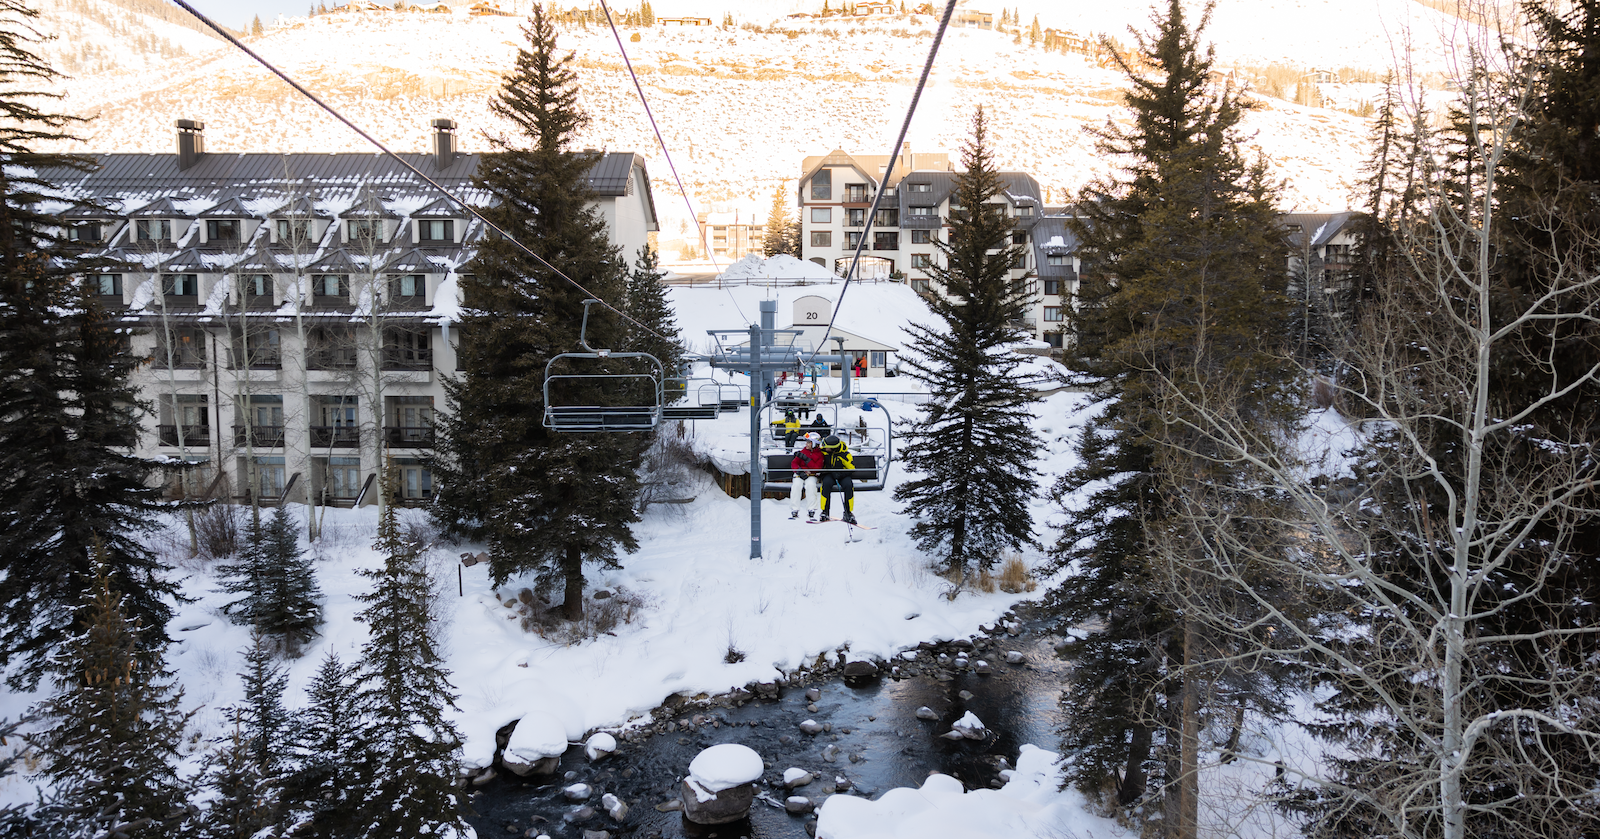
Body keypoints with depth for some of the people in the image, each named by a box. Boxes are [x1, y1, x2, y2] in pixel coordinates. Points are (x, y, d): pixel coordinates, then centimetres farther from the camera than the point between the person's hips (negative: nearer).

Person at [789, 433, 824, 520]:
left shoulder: (820, 454, 1)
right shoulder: (803, 451, 9)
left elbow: (817, 468, -11)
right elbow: (794, 463, 5)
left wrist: (806, 459, -18)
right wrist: (799, 471, -15)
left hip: (812, 475, -2)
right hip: (800, 474, 2)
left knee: (810, 485, -34)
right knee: (796, 485, -30)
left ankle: (811, 512, -28)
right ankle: (794, 511, -25)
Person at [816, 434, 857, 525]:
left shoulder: (845, 454, -15)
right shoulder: (823, 450, -6)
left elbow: (852, 469, -8)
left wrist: (840, 474, -23)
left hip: (842, 475, -1)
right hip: (829, 475, 1)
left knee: (848, 485, -33)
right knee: (826, 483, -35)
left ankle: (848, 513, -18)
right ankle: (825, 512, -27)